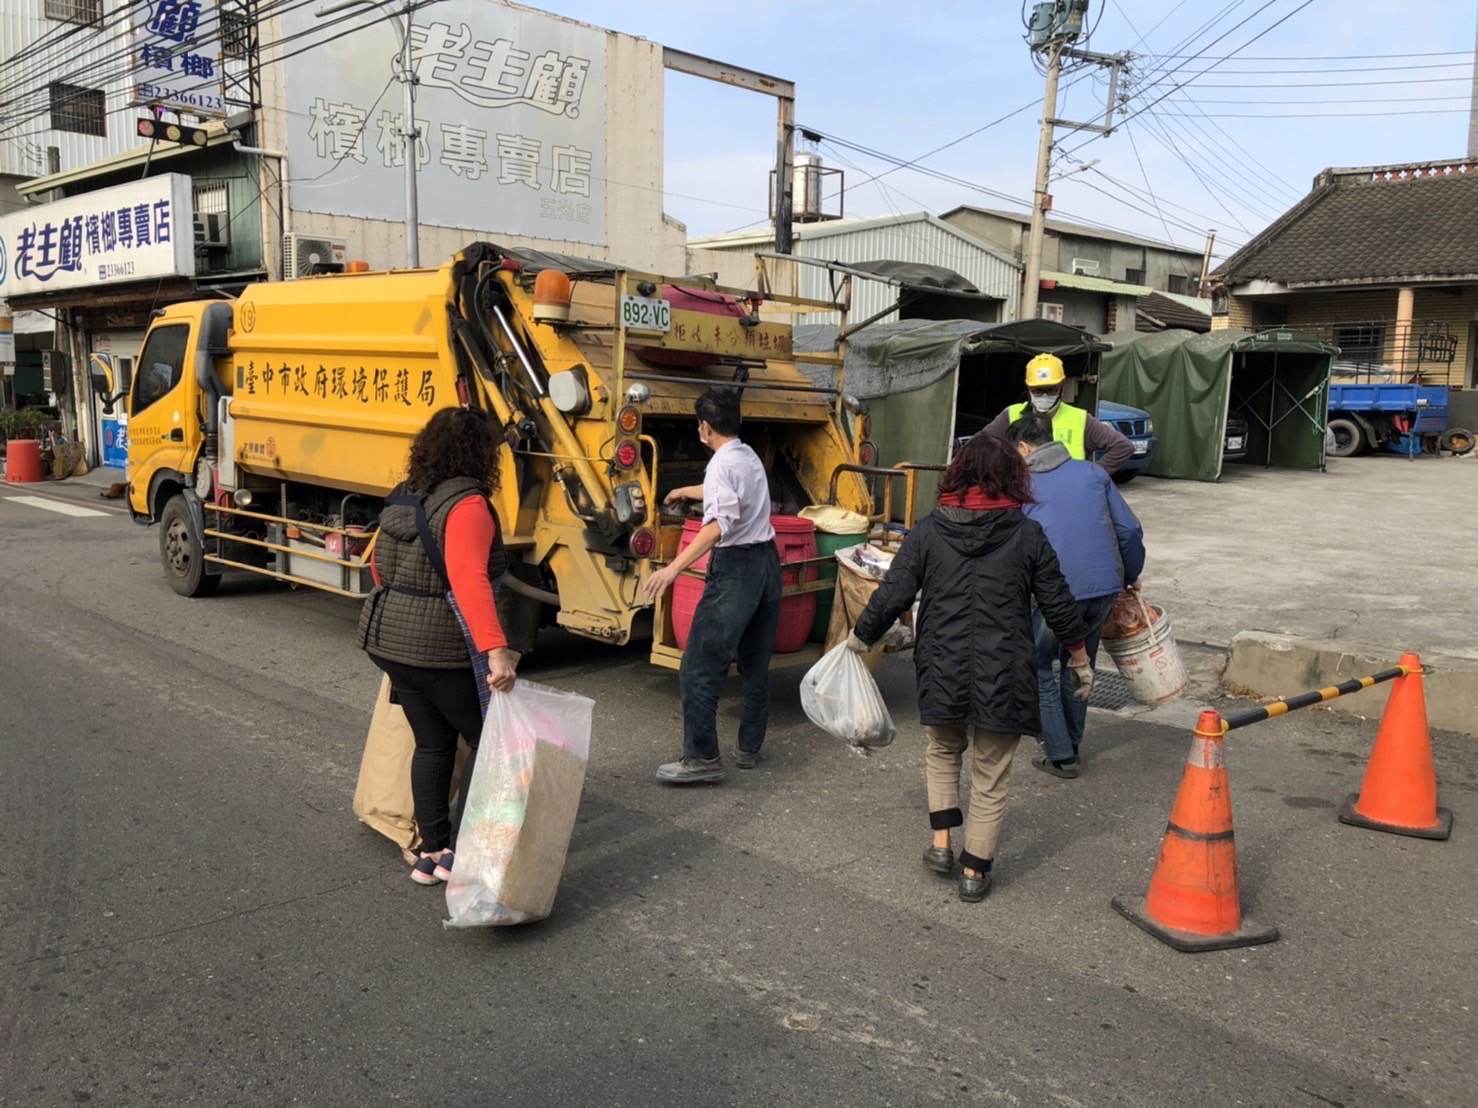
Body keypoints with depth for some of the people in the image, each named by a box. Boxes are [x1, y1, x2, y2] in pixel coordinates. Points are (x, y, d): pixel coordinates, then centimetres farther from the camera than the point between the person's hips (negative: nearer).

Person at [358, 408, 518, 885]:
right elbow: (469, 581, -30)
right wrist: (495, 650, -36)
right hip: (440, 651, -8)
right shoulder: (466, 504, -17)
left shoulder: (402, 499, 9)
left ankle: (431, 852, 24)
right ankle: (459, 852, 7)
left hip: (388, 639, 8)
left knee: (433, 744, 18)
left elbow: (379, 567, 22)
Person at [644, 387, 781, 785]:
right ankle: (749, 748, 24)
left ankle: (702, 758, -7)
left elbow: (720, 523, -26)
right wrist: (686, 491, 57)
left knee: (699, 668, -7)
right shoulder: (750, 458, 16)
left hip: (736, 568, -10)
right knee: (756, 664, 16)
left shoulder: (722, 463, -11)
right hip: (767, 561, 10)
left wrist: (675, 567, -31)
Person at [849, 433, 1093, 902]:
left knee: (943, 751, 26)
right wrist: (1080, 658, 17)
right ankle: (974, 871, 19)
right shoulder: (1027, 534, -3)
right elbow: (1058, 604, 2)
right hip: (1004, 672, -1)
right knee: (991, 774, 13)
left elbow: (893, 595, -4)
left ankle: (941, 843, 19)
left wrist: (860, 637, 11)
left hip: (942, 667, 1)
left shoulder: (928, 530, -3)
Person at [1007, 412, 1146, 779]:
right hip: (1106, 585, 4)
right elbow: (1130, 531, 9)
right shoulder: (1092, 473, 11)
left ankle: (1061, 755, 12)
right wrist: (1131, 576, 23)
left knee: (1038, 668, 13)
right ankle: (1071, 744, 33)